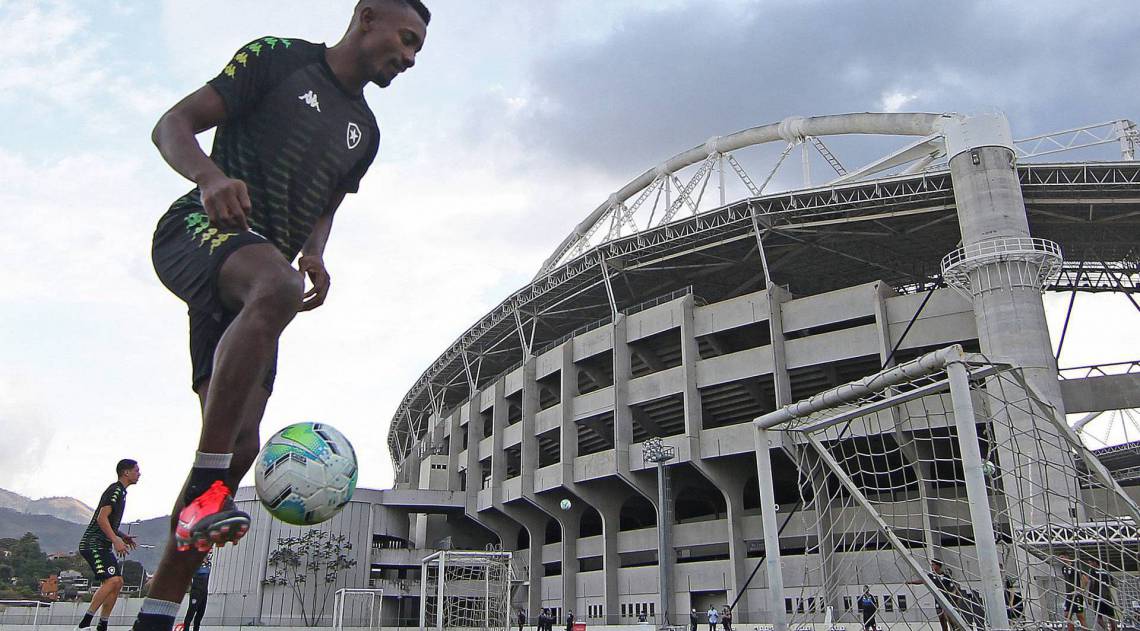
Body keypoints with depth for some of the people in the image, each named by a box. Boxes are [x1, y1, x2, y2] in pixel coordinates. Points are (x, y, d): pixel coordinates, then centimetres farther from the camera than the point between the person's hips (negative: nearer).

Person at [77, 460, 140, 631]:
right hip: (93, 544, -11)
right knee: (112, 580, -22)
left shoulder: (121, 492, 20)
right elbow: (101, 518, -21)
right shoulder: (115, 490, -11)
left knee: (118, 583, 5)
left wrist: (123, 536, 17)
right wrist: (116, 540, -26)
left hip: (104, 546, 11)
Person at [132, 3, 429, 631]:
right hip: (200, 228, -6)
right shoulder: (278, 58, 3)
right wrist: (210, 176, -25)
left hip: (252, 281, 7)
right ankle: (205, 491, -37)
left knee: (241, 443, -5)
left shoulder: (364, 131, 21)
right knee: (277, 285, -41)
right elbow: (173, 125, -3)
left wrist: (314, 253, 5)